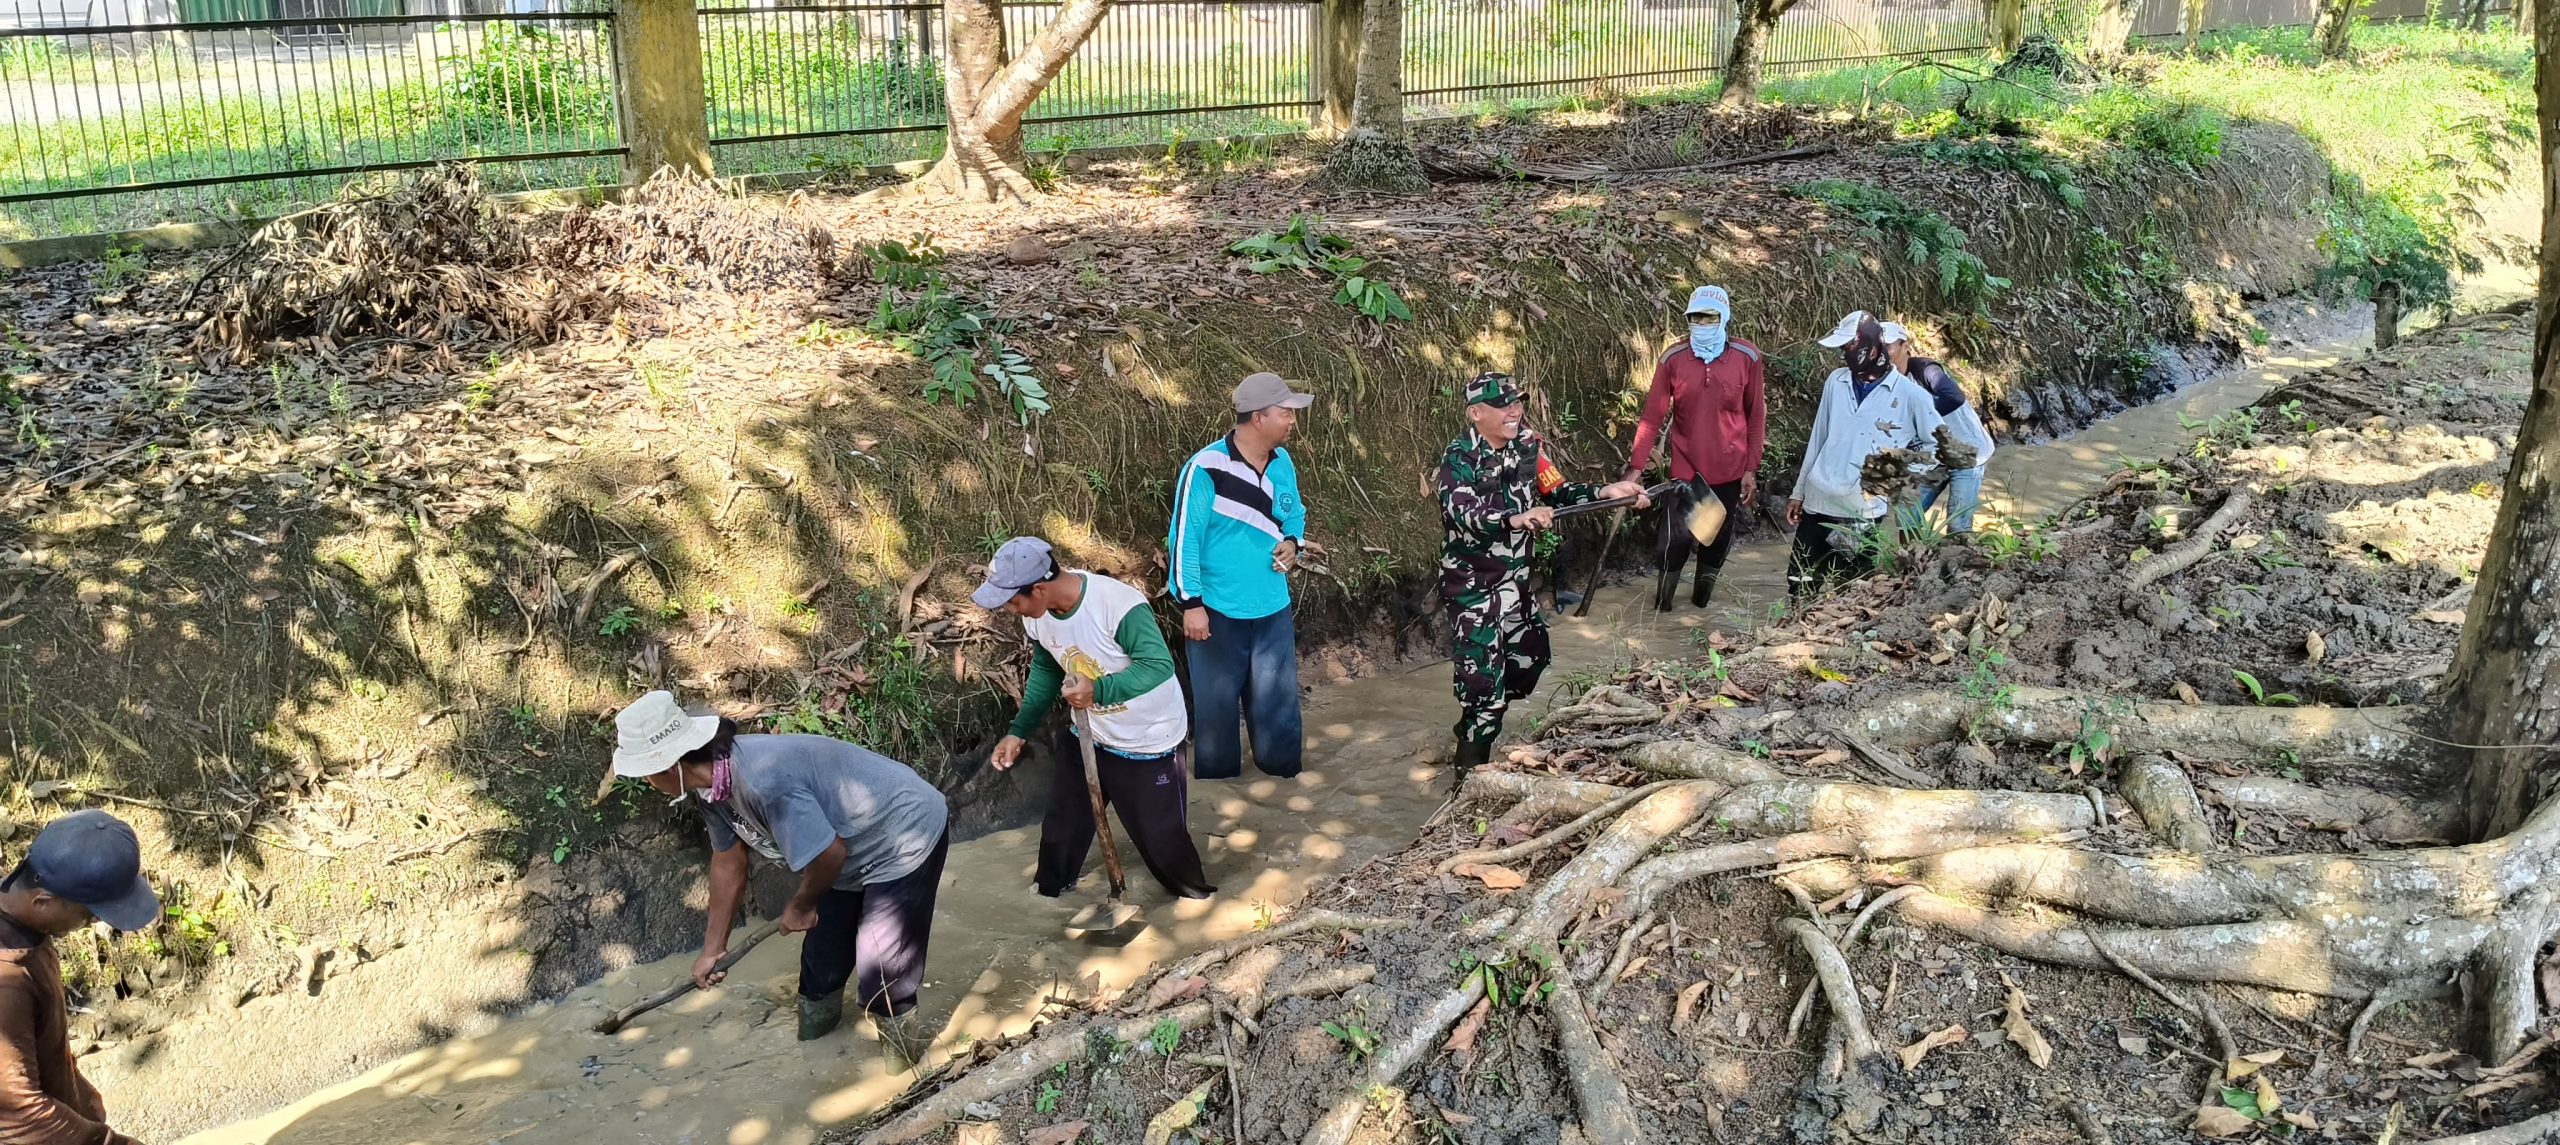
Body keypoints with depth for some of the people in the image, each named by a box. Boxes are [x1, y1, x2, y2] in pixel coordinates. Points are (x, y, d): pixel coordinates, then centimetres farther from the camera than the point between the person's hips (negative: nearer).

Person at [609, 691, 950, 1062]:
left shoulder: (764, 781, -39)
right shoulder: (712, 780, -8)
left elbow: (828, 855, -33)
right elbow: (728, 863, 6)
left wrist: (801, 907, -11)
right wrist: (713, 948, 13)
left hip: (906, 837, -9)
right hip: (854, 851, 9)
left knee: (881, 971, -5)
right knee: (822, 951, 22)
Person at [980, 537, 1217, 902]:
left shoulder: (1119, 605, -35)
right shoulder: (1036, 615, -12)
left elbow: (1159, 665, -36)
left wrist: (1098, 690, -46)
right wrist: (1019, 732, 0)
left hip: (1149, 740, -6)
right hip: (1088, 734, 6)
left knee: (1161, 831, 8)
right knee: (1063, 818, 20)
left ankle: (1194, 894, 35)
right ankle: (1050, 888, 46)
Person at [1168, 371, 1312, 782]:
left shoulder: (1283, 463, 1)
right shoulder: (1205, 468, -17)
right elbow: (1184, 538, -15)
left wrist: (1292, 543, -5)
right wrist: (1190, 604, -16)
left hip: (1273, 609, 5)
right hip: (1218, 611, -5)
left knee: (1277, 699, 14)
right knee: (1216, 701, 9)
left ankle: (1283, 772, 30)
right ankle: (1218, 784, 24)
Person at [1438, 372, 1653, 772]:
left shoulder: (1526, 445, 0)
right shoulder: (1459, 459, -21)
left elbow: (1557, 491, 2)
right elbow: (1465, 514, -37)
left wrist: (1605, 493, -13)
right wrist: (1517, 518, -54)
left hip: (1514, 578, 8)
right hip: (1472, 585, -8)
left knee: (1531, 655, 21)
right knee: (1483, 675, -11)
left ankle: (1472, 727, 42)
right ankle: (1470, 772, 3)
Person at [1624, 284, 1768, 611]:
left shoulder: (1747, 357, -5)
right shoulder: (1672, 359, -7)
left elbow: (1756, 416, 1)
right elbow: (1652, 416, -8)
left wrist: (1751, 469, -1)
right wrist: (1636, 467, -15)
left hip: (1729, 472, 1)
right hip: (1684, 470, -1)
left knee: (1717, 543, 13)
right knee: (1675, 543, -3)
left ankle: (1700, 606, 31)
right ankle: (1660, 610, 12)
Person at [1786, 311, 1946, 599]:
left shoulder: (1911, 395, -6)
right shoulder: (1836, 381, 6)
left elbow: (1937, 446, 3)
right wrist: (1798, 492, 15)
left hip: (1863, 513, -4)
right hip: (1817, 503, 4)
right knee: (1799, 590, 8)